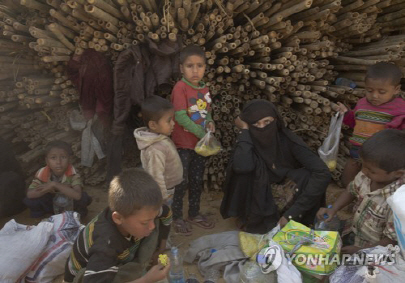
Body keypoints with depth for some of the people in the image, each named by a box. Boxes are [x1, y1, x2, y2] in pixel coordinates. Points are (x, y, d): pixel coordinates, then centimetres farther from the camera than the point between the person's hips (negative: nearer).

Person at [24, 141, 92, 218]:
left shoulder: (73, 173, -29)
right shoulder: (42, 173, -23)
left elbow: (78, 195, -42)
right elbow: (29, 194, -28)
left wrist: (55, 184, -42)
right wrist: (48, 188, -38)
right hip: (49, 202, 2)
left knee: (84, 198, -30)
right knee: (28, 201, -23)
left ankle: (79, 210, 4)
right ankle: (38, 212, 10)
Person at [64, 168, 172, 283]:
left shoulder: (133, 211, -24)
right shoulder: (105, 244, -42)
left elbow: (166, 214, -3)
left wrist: (160, 247, -2)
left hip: (118, 260, 7)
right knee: (133, 270, -37)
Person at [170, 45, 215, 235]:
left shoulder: (204, 89, 5)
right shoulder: (180, 87, -15)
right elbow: (180, 116, -22)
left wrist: (210, 122, -7)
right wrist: (202, 133, -22)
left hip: (200, 143, 7)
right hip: (183, 143, -6)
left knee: (197, 180, 17)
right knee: (181, 182, 4)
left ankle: (194, 214, 34)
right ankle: (177, 217, 23)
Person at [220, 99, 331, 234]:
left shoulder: (288, 140, -19)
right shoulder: (247, 143, -16)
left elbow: (322, 173, -29)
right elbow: (242, 166, -40)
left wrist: (292, 213, -33)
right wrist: (244, 130, -28)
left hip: (289, 197, 1)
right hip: (260, 202, 0)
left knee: (308, 176, -29)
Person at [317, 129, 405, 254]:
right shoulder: (366, 176, -18)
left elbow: (392, 240, -24)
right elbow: (351, 191, 4)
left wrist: (360, 250, -19)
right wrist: (333, 209, -7)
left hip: (371, 250, -5)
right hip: (351, 232, 6)